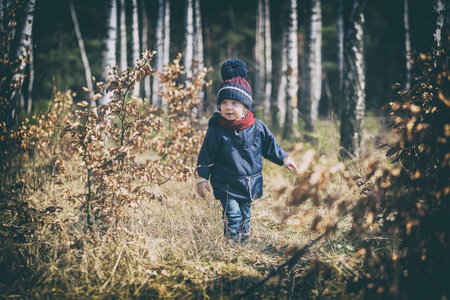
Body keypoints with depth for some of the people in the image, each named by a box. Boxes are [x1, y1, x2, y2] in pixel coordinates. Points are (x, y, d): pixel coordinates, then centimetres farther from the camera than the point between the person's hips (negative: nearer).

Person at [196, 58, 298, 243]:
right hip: (227, 185, -3)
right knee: (232, 214, -12)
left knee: (245, 215, 13)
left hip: (250, 184, 3)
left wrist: (284, 159, 9)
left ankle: (244, 240, 26)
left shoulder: (257, 128, -2)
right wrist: (202, 178, -5)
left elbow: (270, 145, 13)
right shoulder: (216, 131, -8)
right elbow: (206, 156, -3)